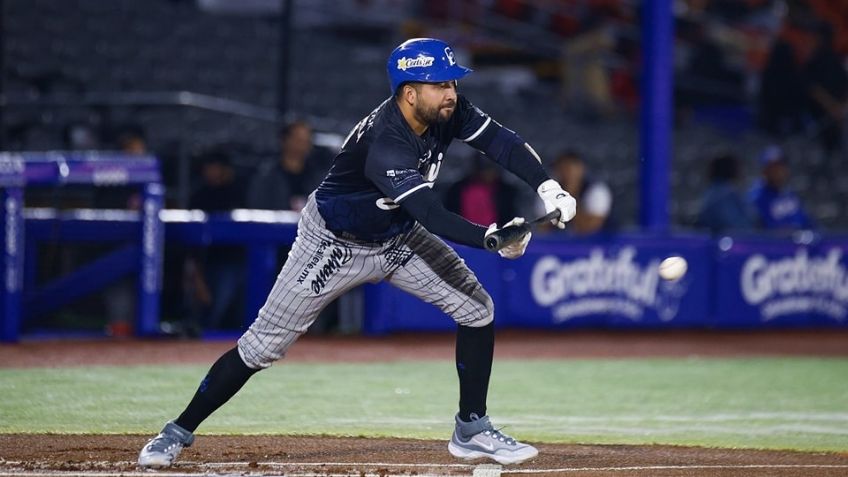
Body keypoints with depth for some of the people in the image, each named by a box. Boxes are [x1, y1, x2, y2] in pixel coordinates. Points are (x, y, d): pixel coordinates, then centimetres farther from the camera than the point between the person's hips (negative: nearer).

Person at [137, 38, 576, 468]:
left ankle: (472, 430, 9)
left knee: (477, 309, -3)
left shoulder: (448, 113, -16)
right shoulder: (385, 143, -38)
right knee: (263, 345, -4)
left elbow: (501, 141, -19)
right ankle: (178, 432, 10)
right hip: (335, 243, -7)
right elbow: (431, 217, -47)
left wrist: (547, 187, -36)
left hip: (398, 239, 7)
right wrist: (490, 238, -60)